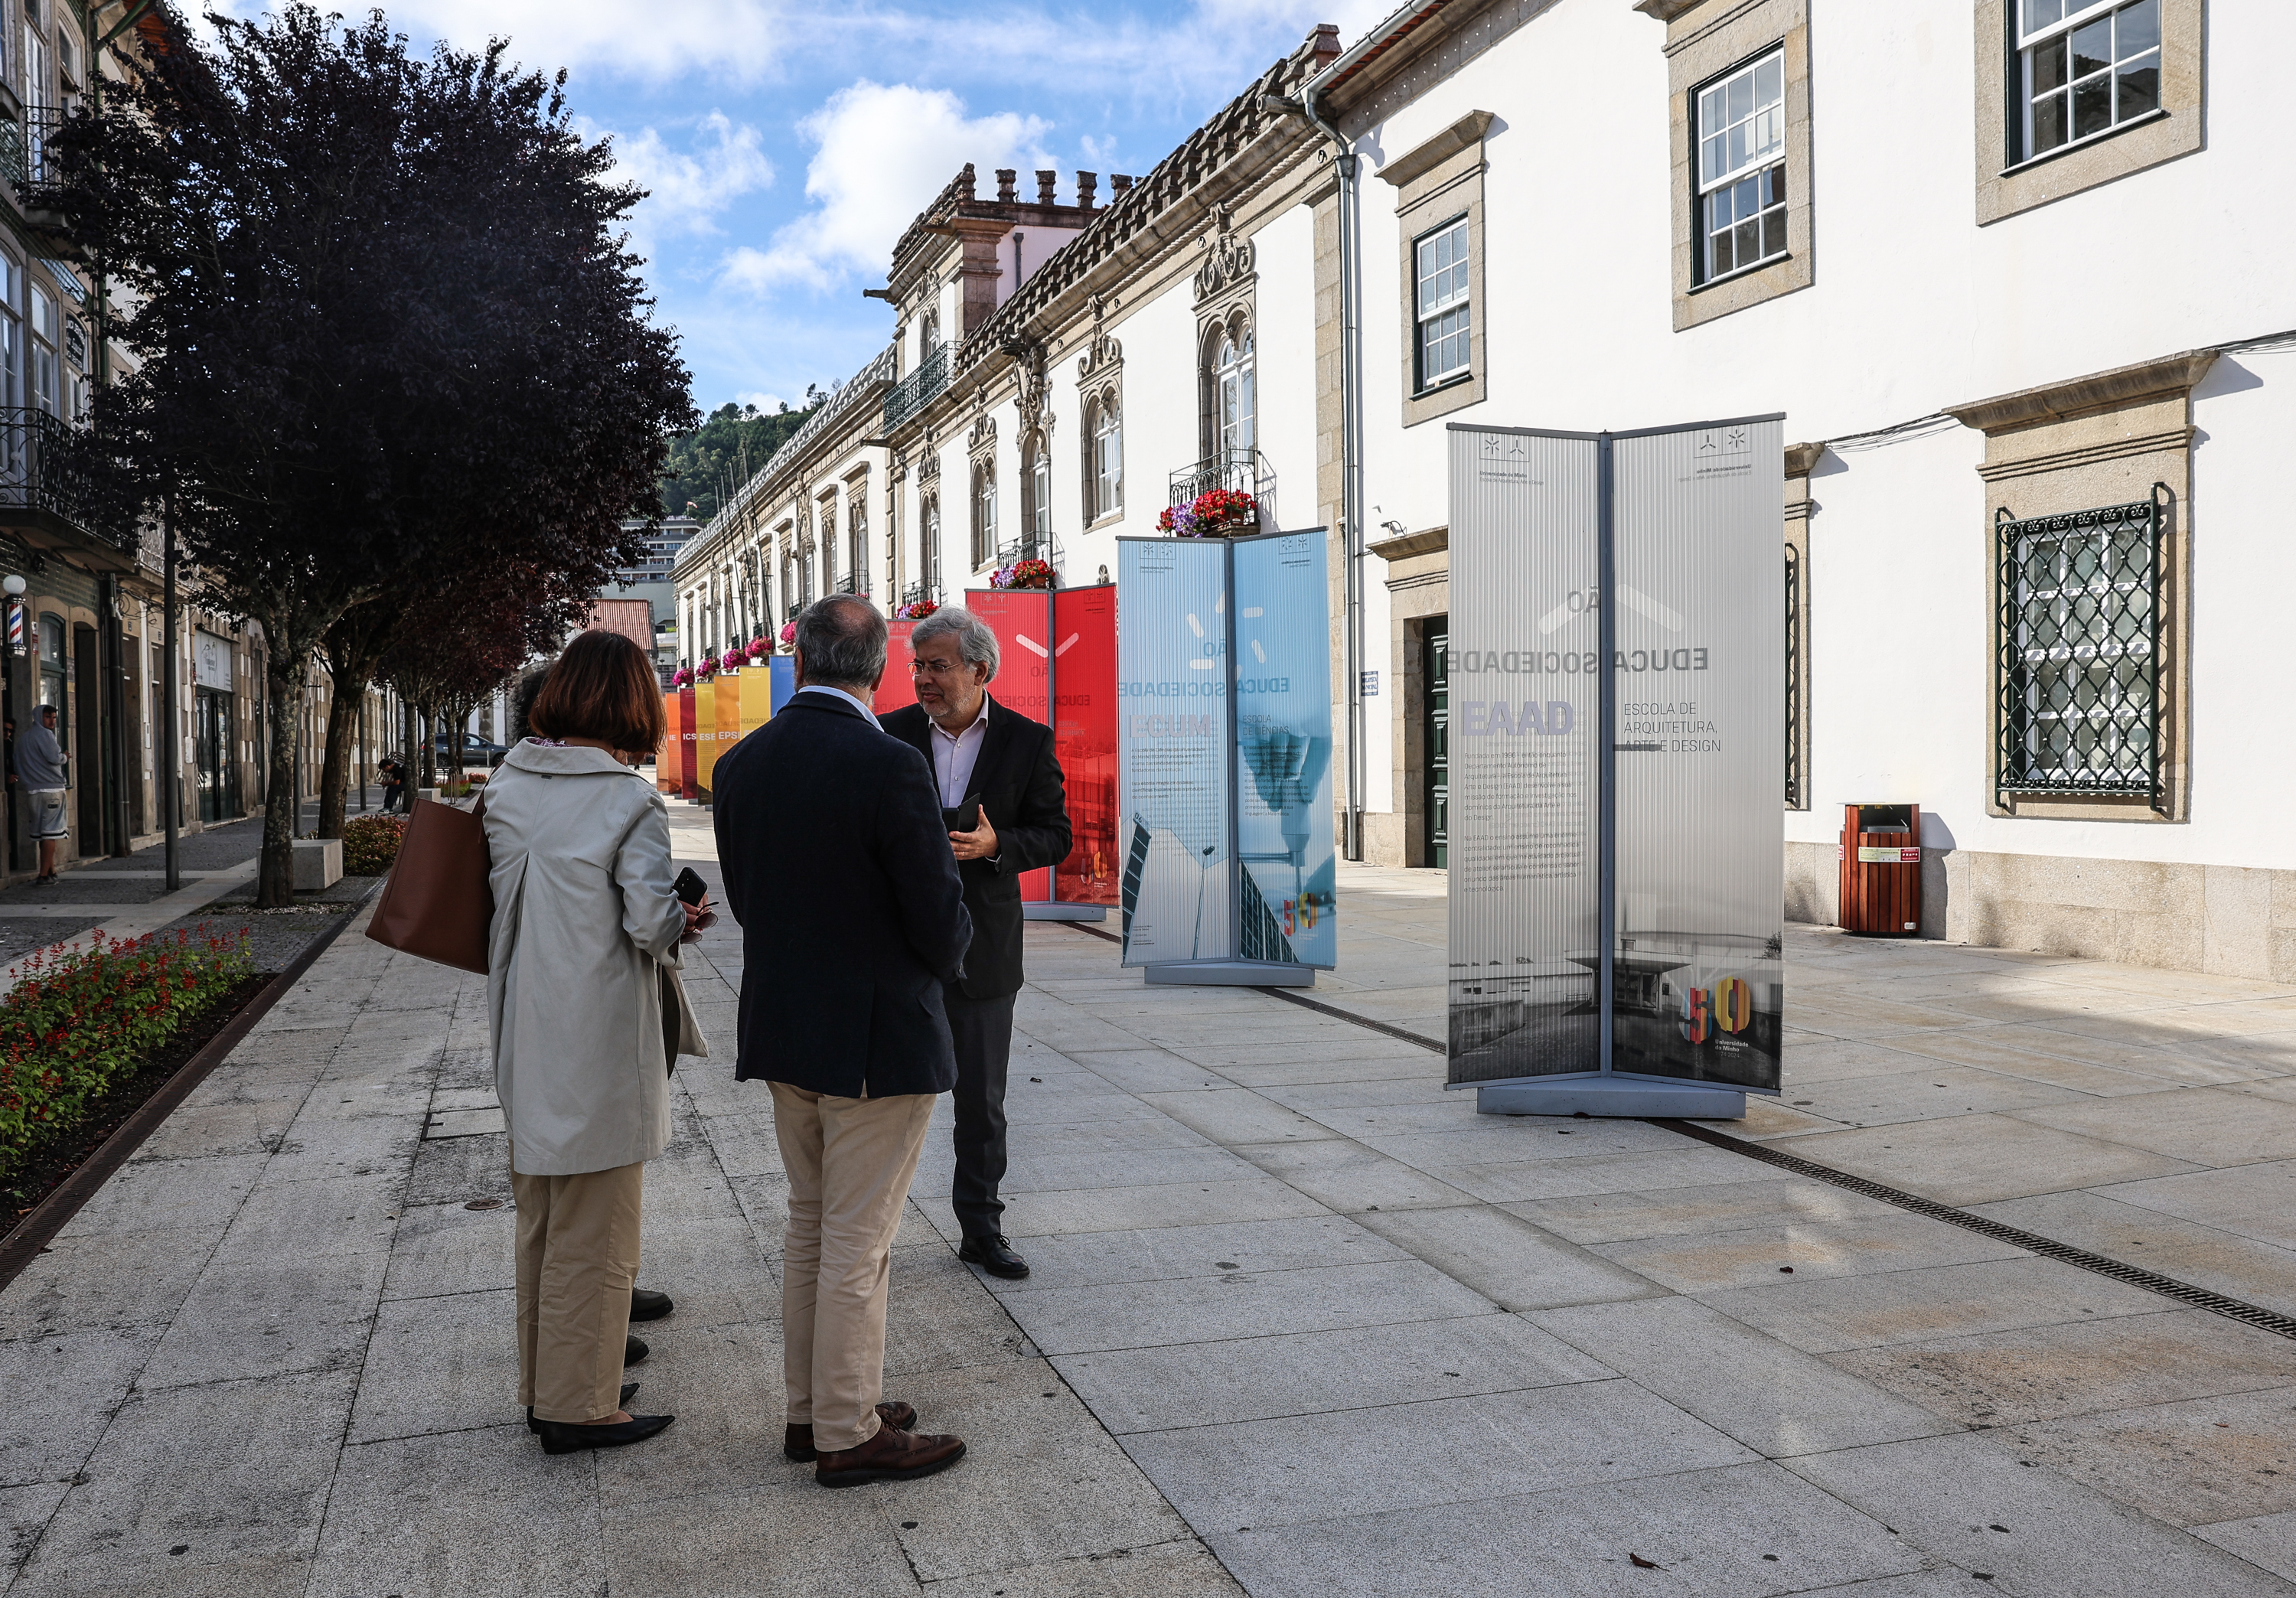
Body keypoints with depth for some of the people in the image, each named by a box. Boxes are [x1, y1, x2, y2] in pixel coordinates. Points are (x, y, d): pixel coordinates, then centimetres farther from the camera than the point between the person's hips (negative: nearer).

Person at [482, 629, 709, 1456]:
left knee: (542, 1223, 20)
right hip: (599, 1041, -7)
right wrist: (685, 917, 1)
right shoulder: (629, 800, -17)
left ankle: (546, 1379, 34)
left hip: (526, 1037, 7)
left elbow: (500, 898, 7)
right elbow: (651, 923, -19)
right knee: (592, 1231, 6)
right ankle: (577, 1405, 15)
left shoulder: (507, 786, 2)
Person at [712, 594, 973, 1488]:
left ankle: (811, 1409, 31)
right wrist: (943, 959, 5)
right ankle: (848, 1435, 16)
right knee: (857, 1245, 4)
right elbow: (941, 921, -17)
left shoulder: (739, 766, 0)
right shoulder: (889, 767, -20)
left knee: (810, 1228, 19)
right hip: (876, 1042, -7)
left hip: (782, 1033, 7)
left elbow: (745, 900, 9)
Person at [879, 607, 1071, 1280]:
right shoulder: (890, 735, 0)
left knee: (982, 1099, 10)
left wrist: (995, 845, -18)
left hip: (981, 942, 0)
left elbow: (1055, 836, 0)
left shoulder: (1027, 742, -2)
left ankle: (981, 1230, 23)